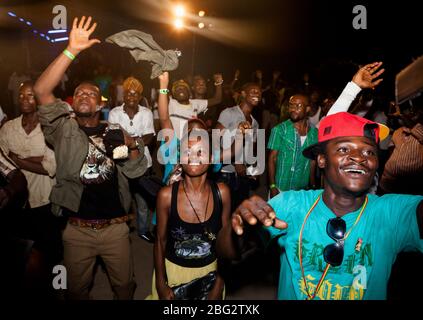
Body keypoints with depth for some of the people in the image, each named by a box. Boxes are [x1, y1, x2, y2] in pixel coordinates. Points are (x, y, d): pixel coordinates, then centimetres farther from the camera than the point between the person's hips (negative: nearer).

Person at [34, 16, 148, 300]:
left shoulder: (115, 134, 5)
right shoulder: (63, 129, -1)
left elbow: (136, 172, 3)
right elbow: (41, 91, -16)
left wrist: (133, 147, -18)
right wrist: (71, 52, -23)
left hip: (115, 226, 1)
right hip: (77, 228, -1)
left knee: (125, 284, 18)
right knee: (77, 288, 19)